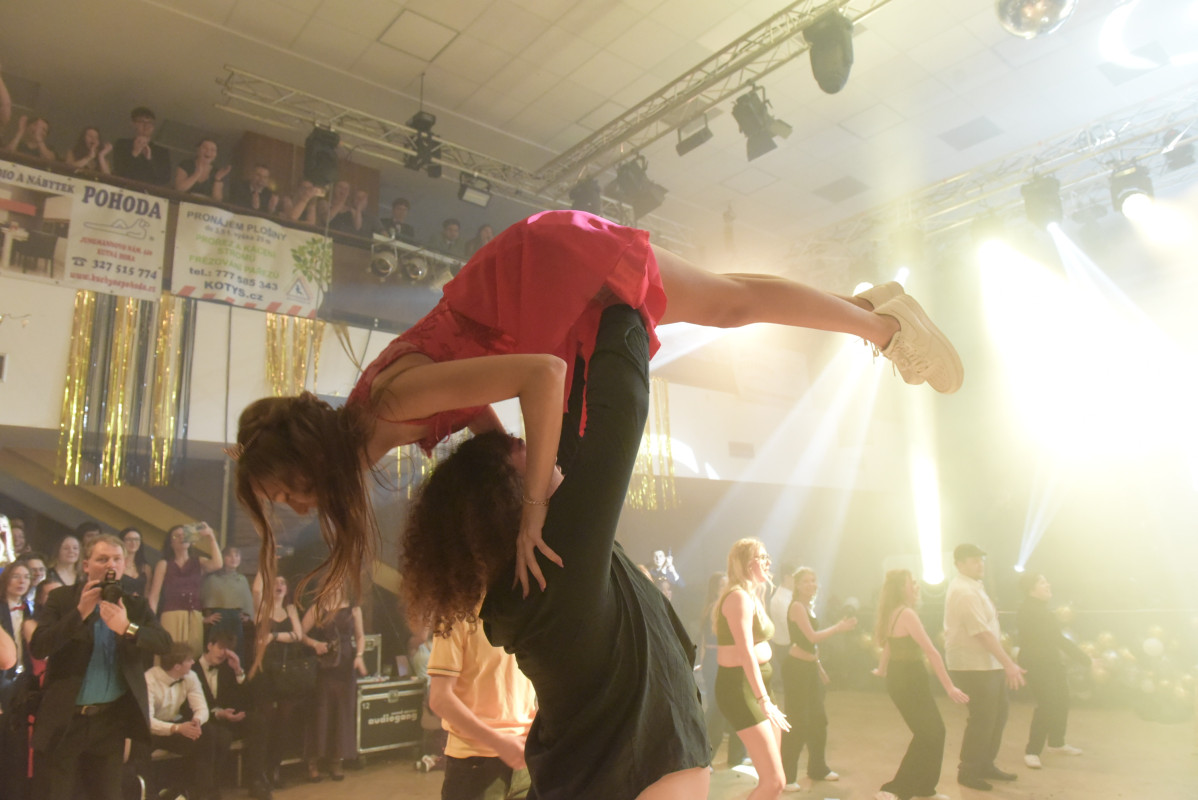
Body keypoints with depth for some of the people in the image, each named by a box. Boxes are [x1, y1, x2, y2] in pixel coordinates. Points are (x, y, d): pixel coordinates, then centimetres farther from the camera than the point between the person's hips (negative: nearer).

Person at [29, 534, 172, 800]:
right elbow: (37, 648, -13)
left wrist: (128, 628, -27)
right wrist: (79, 613, -23)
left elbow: (164, 643, -10)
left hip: (111, 719, 2)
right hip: (64, 719, -2)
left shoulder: (136, 604, 3)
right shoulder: (61, 598, -2)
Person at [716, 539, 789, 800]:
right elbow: (746, 652, -25)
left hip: (757, 685, 10)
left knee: (773, 778, 15)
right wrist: (764, 700, -29)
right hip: (740, 688, -10)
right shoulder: (739, 597, -16)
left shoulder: (753, 598, 16)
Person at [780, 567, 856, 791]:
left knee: (818, 720, 16)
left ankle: (817, 768, 31)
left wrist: (819, 667, 21)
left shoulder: (808, 607, 14)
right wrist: (838, 627, -13)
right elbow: (812, 637, -21)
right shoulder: (797, 606, -13)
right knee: (796, 722, -7)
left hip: (810, 667, 9)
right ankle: (786, 776, 1)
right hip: (795, 667, -9)